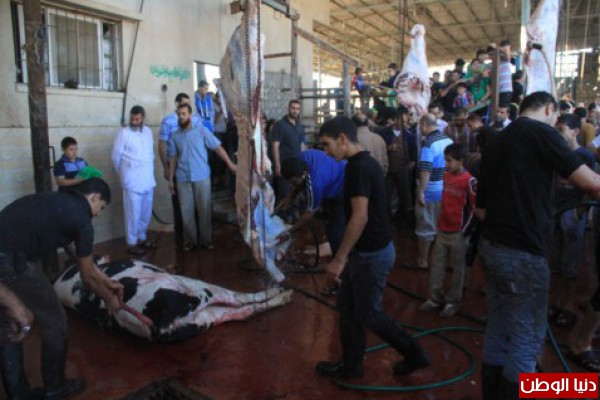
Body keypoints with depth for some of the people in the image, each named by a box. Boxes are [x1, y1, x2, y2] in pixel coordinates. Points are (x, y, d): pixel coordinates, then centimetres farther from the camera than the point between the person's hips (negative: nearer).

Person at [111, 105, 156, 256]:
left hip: (148, 180, 6)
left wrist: (149, 173, 15)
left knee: (146, 213, 14)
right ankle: (131, 243, 10)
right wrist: (124, 175, 6)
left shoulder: (148, 132, 8)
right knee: (133, 214, 0)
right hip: (132, 181, -5)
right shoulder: (123, 133, -8)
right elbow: (116, 157, -2)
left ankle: (142, 238, 28)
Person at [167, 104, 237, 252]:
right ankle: (190, 240, 18)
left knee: (204, 209, 4)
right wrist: (171, 179, 8)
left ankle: (206, 239, 16)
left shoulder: (201, 130, -1)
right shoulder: (174, 136, 7)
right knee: (186, 211, 6)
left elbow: (217, 147, -2)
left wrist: (230, 163, -7)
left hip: (202, 177, -2)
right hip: (183, 179, 2)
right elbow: (172, 158, 11)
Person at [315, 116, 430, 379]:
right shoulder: (365, 163, 10)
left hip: (372, 253, -10)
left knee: (369, 313, 5)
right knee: (347, 307, 16)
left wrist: (339, 259, -24)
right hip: (365, 250, 10)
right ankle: (351, 365, 29)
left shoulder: (358, 167, -21)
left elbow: (360, 217, -27)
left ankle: (414, 354, 23)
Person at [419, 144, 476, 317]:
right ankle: (435, 298, 23)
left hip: (458, 232, -7)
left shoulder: (469, 181, -16)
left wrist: (465, 230, -11)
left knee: (457, 268, 8)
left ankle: (453, 301, 20)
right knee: (436, 264, 11)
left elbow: (474, 208, -13)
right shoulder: (446, 176, 7)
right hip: (442, 230, 7)